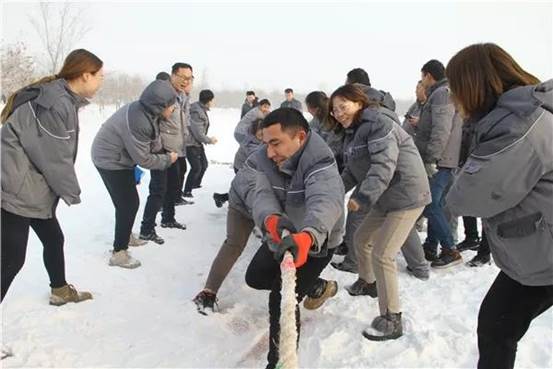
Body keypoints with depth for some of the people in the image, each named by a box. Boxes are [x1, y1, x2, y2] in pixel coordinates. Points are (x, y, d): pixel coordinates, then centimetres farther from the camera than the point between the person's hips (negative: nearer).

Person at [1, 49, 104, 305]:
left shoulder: (63, 98, 7)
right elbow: (54, 157, -19)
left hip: (33, 188, 10)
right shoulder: (56, 103, -23)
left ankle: (61, 291, 40)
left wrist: (66, 189, 6)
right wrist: (72, 193, -6)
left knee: (54, 238, 21)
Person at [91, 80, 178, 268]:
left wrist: (162, 152, -9)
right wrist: (168, 159, -12)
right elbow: (143, 159, -25)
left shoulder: (147, 110, -8)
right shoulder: (138, 121, -35)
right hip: (110, 160, -9)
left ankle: (124, 236, 41)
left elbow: (153, 139, 7)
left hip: (118, 156, 9)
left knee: (127, 201, 22)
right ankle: (118, 253, 5)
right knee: (129, 203, -5)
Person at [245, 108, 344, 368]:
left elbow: (325, 202, -54)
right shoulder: (265, 159, -16)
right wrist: (271, 219, -53)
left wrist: (307, 237, -75)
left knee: (282, 300, -15)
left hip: (317, 241, -7)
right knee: (255, 278, 19)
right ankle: (318, 287, 37)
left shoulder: (320, 164, -35)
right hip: (283, 235, 7)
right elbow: (263, 195, -28)